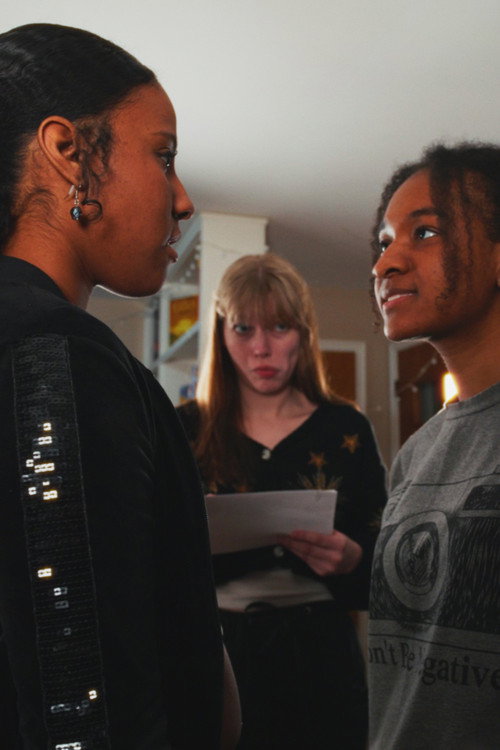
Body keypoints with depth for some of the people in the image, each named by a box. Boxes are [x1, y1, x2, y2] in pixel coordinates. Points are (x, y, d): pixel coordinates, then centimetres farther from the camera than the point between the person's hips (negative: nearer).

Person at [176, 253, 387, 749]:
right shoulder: (185, 429, 0)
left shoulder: (345, 428, 0)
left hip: (318, 653, 0)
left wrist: (349, 559, -21)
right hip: (216, 651, 0)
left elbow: (381, 554, 0)